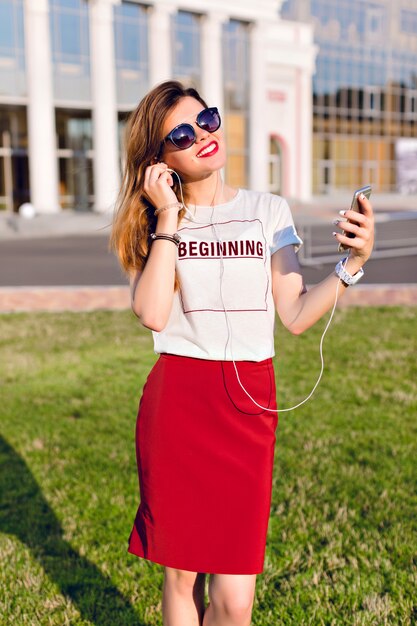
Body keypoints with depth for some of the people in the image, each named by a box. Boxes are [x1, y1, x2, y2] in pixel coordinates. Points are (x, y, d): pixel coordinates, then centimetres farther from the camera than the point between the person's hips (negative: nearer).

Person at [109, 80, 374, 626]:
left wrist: (352, 263, -11)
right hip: (176, 402, 0)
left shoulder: (268, 211, 7)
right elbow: (152, 315, -12)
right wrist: (169, 220, -10)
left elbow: (296, 316, 2)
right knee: (180, 575, 12)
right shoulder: (153, 223, 5)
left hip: (250, 406, 0)